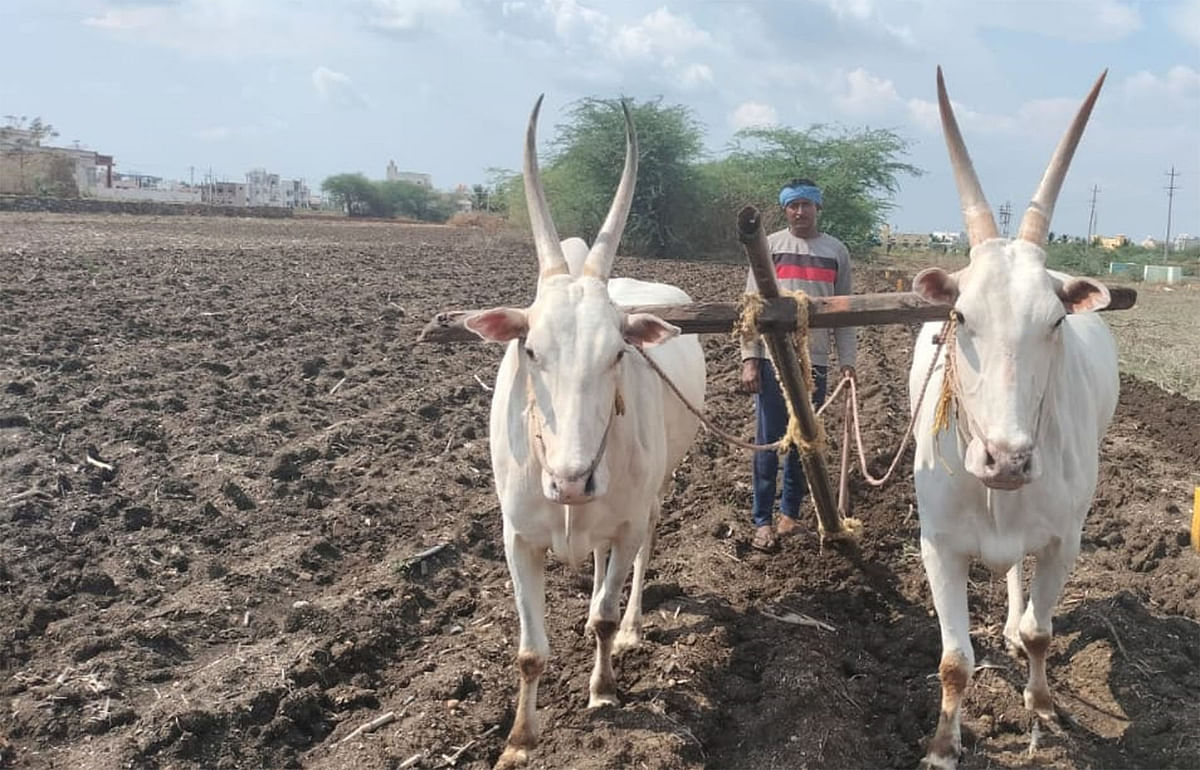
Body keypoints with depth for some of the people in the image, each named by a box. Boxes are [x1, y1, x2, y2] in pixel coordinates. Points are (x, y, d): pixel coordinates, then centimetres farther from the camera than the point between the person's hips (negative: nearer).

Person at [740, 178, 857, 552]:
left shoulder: (836, 251, 7)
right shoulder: (769, 246, 3)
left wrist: (847, 360, 3)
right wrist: (749, 359, -8)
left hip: (814, 361, 2)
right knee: (769, 441, 2)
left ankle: (790, 513, 22)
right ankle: (762, 521, 8)